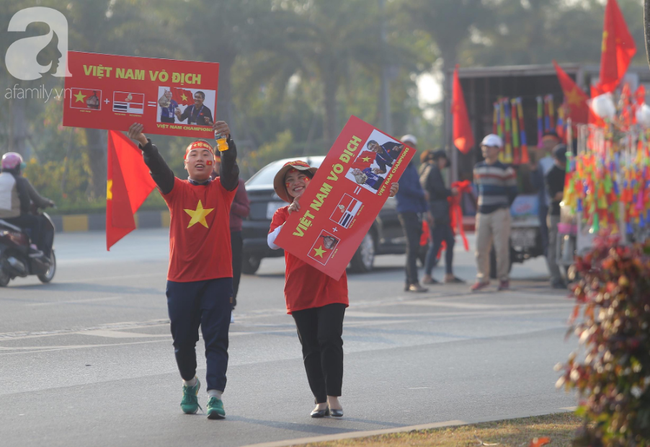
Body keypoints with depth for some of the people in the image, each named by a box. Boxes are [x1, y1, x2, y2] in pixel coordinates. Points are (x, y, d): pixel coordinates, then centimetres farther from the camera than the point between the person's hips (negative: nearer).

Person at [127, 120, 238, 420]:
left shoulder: (222, 189, 6)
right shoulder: (177, 190, 7)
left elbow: (231, 168, -13)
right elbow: (159, 170, -10)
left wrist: (228, 142, -34)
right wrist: (145, 144, -30)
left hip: (217, 277, -1)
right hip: (181, 279, 1)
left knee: (216, 339, -7)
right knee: (183, 339, 11)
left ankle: (215, 396, -10)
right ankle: (190, 384, 35)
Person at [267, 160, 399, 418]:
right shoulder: (283, 215, 9)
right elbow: (272, 242, -8)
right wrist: (291, 217, -19)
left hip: (331, 284, -2)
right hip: (300, 289, 2)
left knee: (329, 339, -13)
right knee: (311, 347, 3)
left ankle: (334, 398, -6)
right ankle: (321, 401, 9)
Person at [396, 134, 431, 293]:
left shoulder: (412, 167, 21)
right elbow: (405, 189, -13)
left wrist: (426, 210, 16)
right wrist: (422, 195, 2)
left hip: (416, 212, 8)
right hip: (406, 211, -8)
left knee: (414, 248, 7)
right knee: (412, 247, -14)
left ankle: (409, 283, 10)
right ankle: (413, 282, -16)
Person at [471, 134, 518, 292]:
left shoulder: (505, 170, -5)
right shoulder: (478, 168, 13)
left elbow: (513, 191, 1)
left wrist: (503, 207, 2)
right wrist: (481, 204, 14)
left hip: (499, 213, -5)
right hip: (482, 213, 5)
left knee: (501, 247, -5)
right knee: (481, 247, 3)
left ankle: (503, 279, 3)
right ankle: (483, 278, 13)